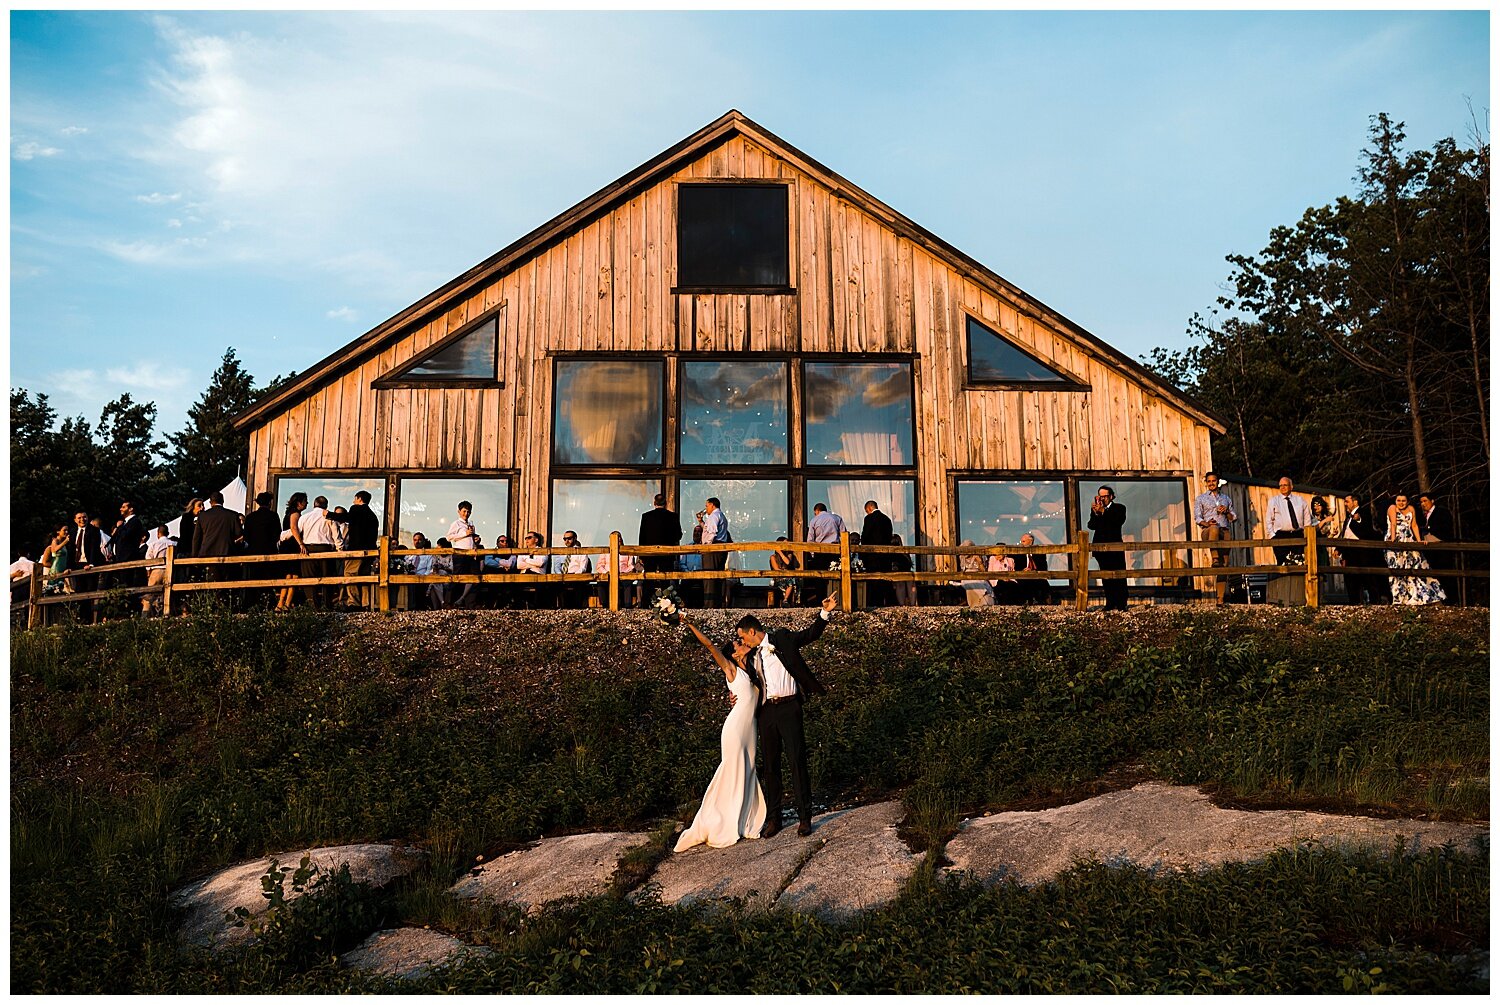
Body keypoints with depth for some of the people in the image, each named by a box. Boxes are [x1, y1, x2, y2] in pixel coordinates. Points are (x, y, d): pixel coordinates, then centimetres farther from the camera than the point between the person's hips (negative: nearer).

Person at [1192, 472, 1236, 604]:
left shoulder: (1226, 498, 24)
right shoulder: (1201, 499, 17)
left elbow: (1234, 518, 22)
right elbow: (1197, 517, 5)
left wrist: (1226, 511, 1)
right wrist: (1206, 523, -15)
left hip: (1224, 532, 3)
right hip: (1207, 532, -3)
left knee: (1224, 565, -7)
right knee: (1214, 528, -42)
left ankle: (1220, 599, -7)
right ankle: (1215, 560, -51)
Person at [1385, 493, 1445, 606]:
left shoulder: (1411, 509, 12)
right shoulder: (1392, 508, -4)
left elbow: (1414, 526, 9)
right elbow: (1393, 524, -16)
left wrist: (1419, 541, -2)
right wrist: (1392, 540, -26)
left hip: (1408, 542, 5)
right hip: (1395, 542, -5)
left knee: (1417, 565, -1)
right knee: (1397, 570, -8)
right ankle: (1399, 599, -9)